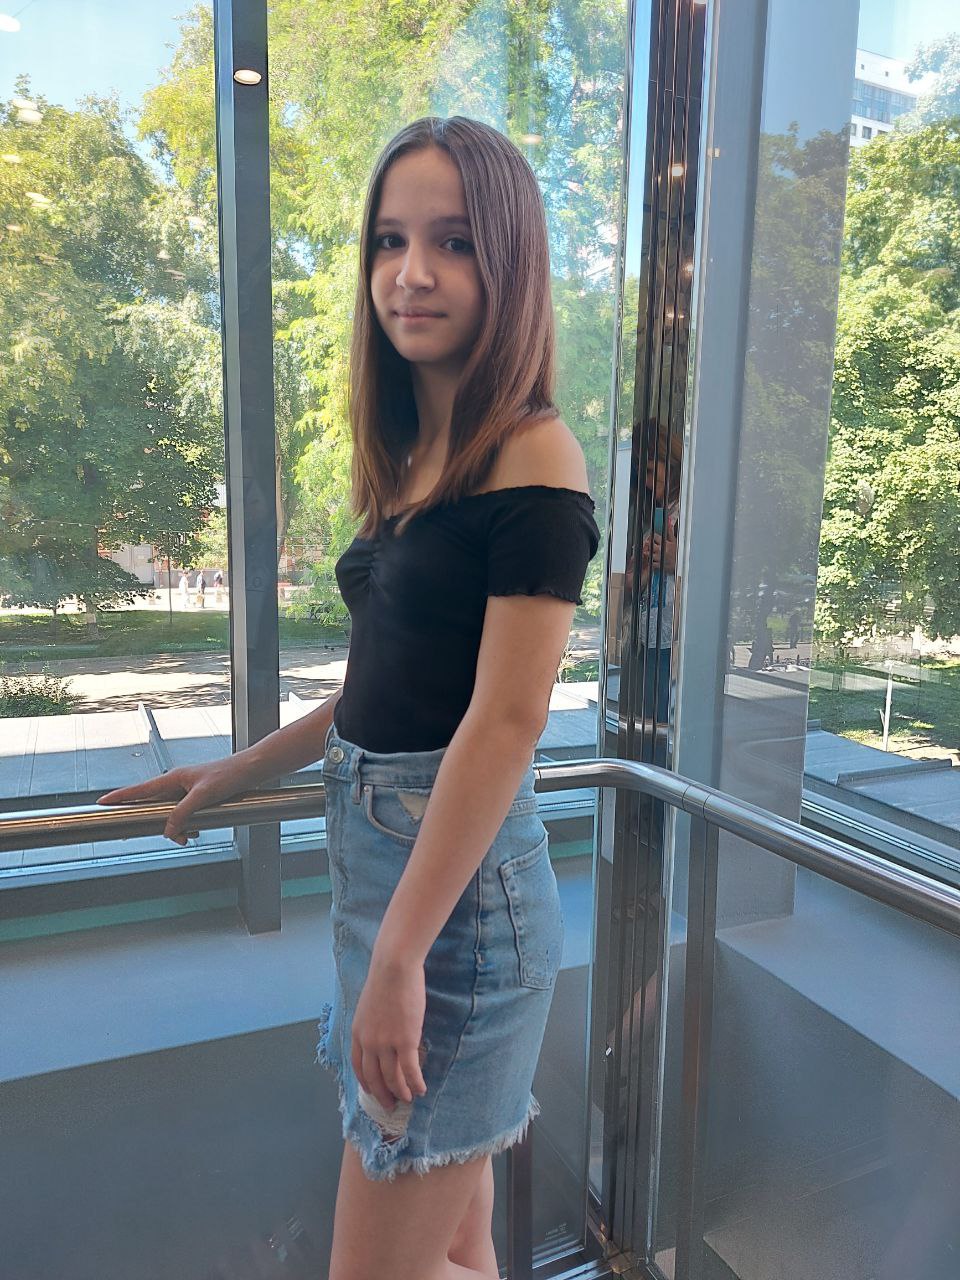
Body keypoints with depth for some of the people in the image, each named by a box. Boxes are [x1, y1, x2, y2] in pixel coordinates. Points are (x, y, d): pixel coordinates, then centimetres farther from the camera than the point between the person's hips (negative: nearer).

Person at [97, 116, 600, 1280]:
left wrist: (399, 954, -17)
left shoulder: (533, 457, -13)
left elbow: (507, 718, -19)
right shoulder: (413, 461, 11)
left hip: (461, 878, -8)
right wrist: (236, 773, 22)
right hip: (372, 849, 8)